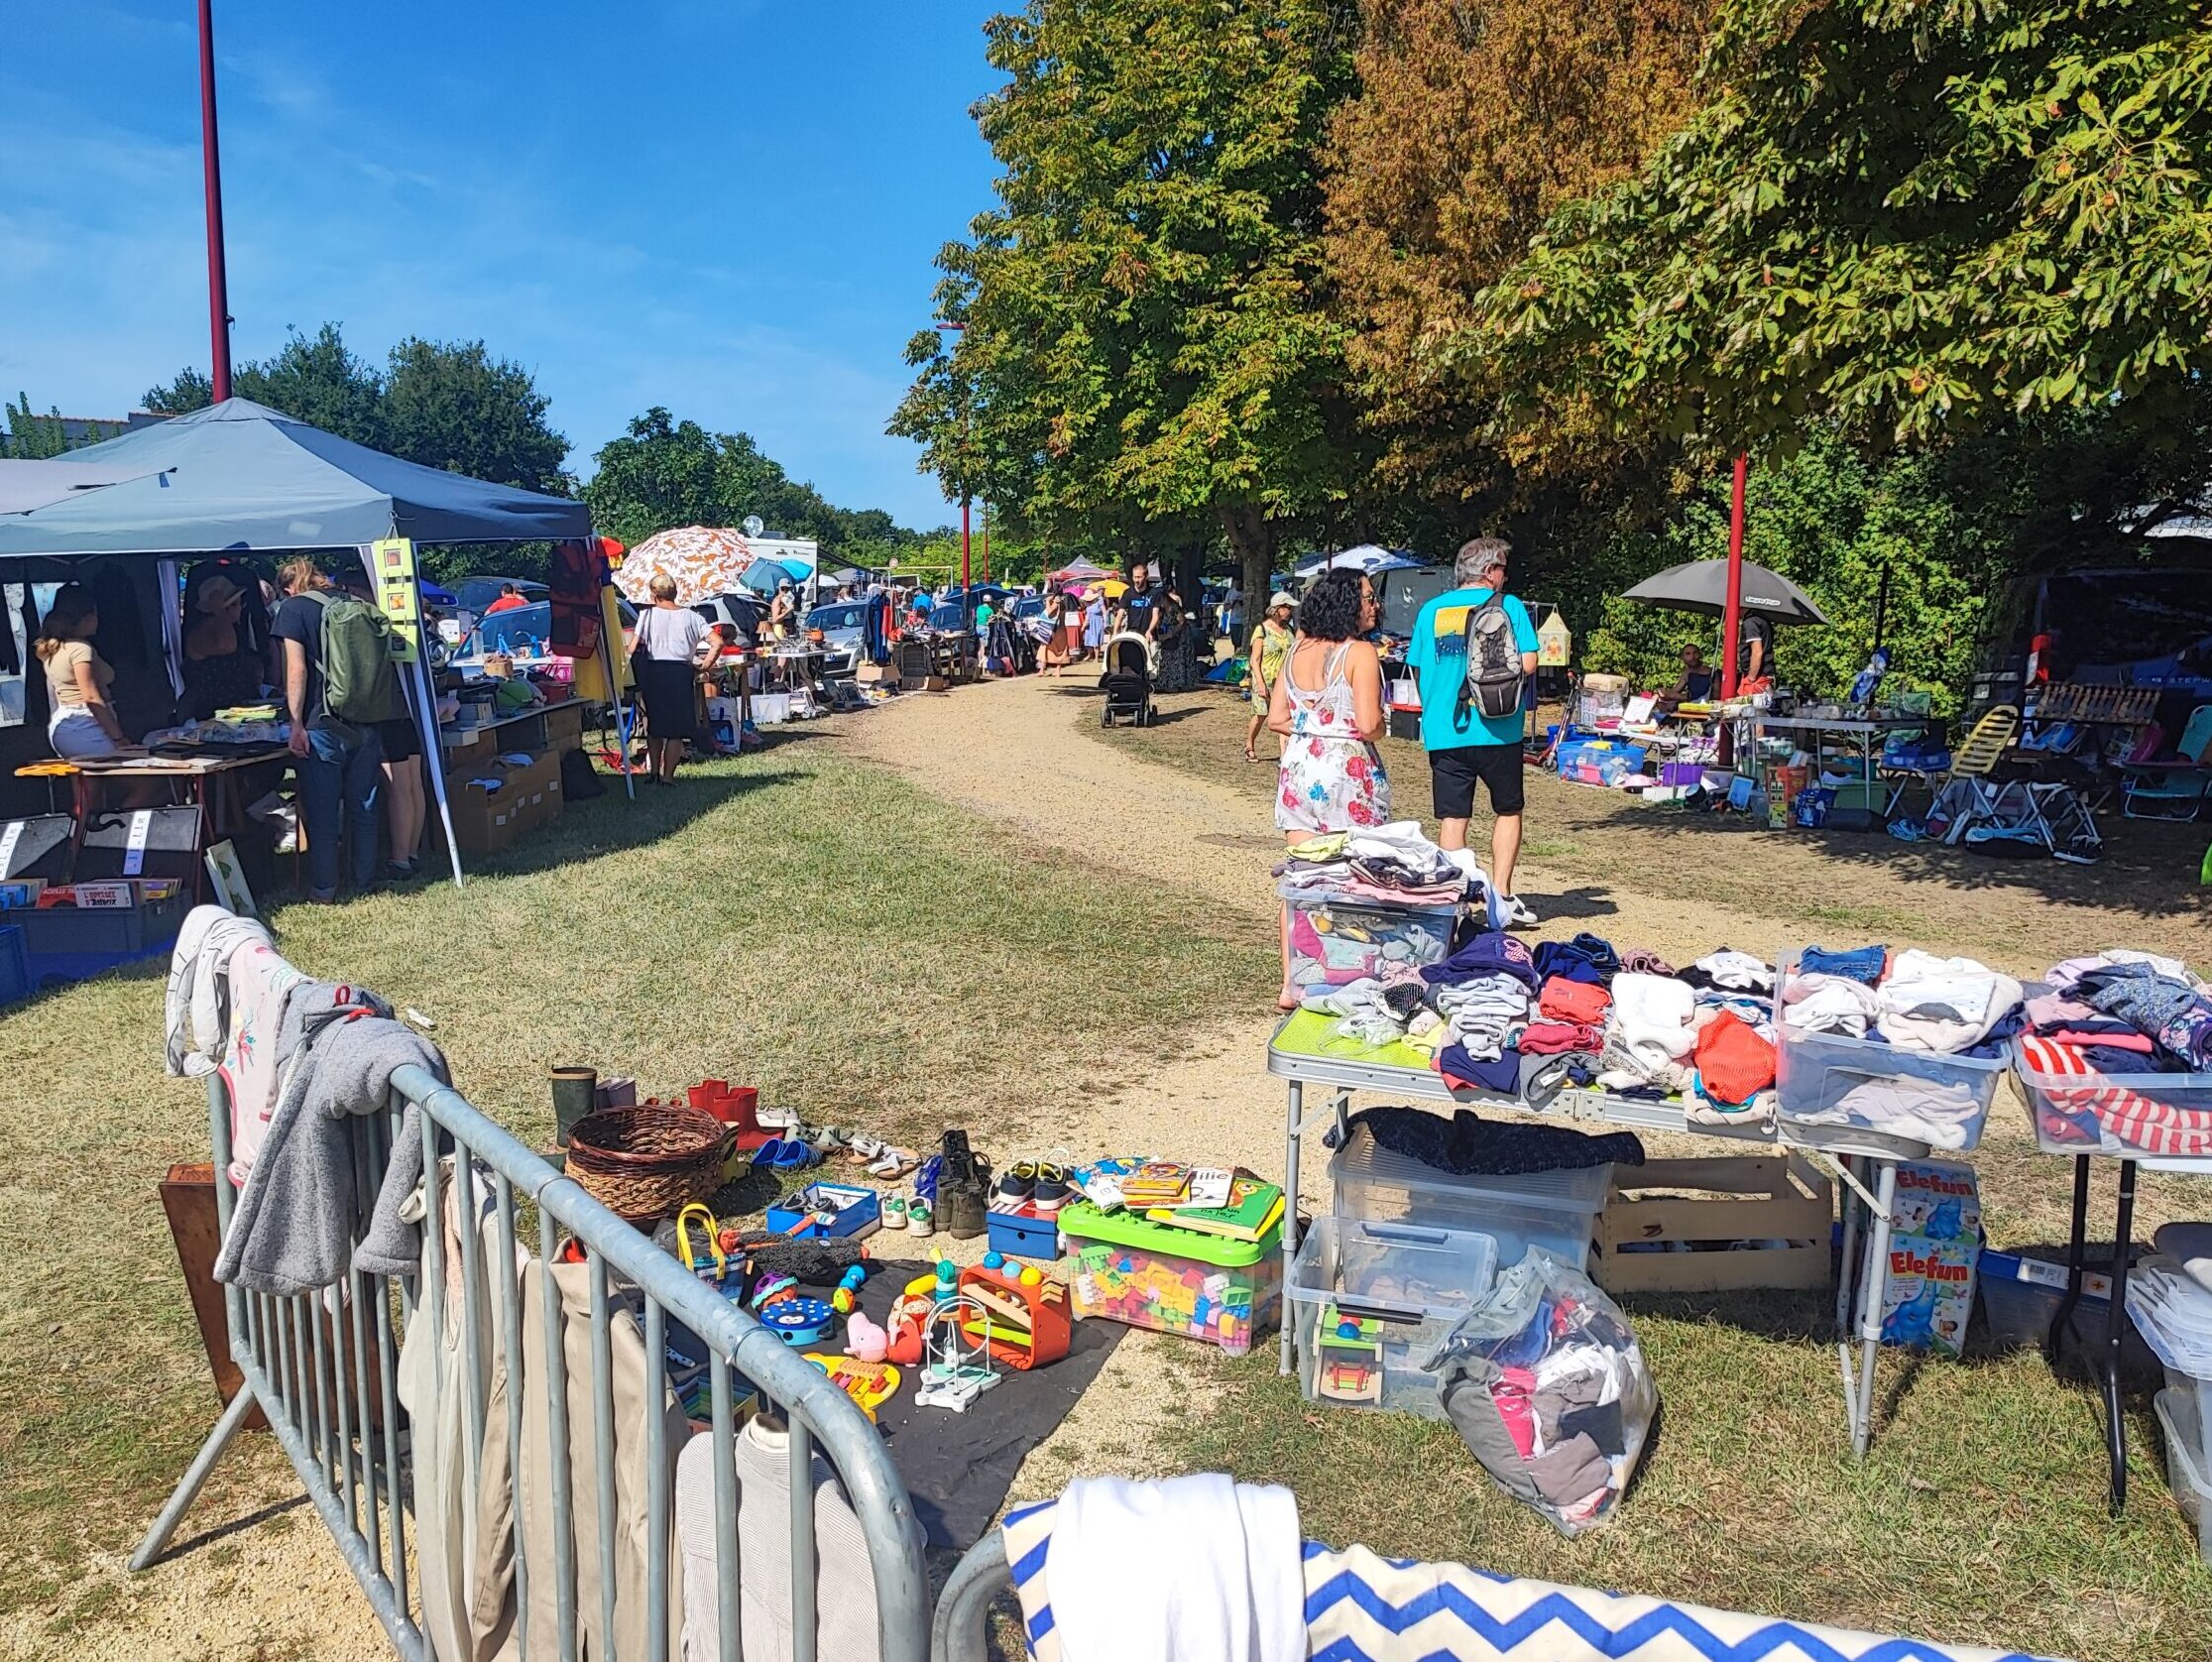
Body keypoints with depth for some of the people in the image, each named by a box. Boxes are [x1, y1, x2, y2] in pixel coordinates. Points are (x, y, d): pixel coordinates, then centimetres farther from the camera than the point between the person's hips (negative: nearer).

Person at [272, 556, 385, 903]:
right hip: (365, 722, 5)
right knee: (363, 806, 13)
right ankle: (366, 882, 20)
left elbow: (297, 670, -12)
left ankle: (324, 890, 8)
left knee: (322, 811, 3)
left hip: (323, 724, -5)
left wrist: (296, 723, -12)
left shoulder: (294, 608, -3)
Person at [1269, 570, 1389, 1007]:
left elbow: (1276, 718, 7)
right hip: (1347, 771, -6)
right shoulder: (1360, 652, -11)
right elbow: (1368, 724, -17)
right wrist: (1378, 726, 4)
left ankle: (1291, 984, 10)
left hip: (1298, 770, 6)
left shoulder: (1298, 649, 7)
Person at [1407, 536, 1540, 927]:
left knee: (1452, 819, 6)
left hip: (1444, 732, 2)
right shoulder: (1508, 606, -2)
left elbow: (1417, 671, 8)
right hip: (1498, 731, -2)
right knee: (1507, 812, 14)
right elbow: (1528, 664, -10)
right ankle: (1501, 898, 10)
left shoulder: (1431, 610, 6)